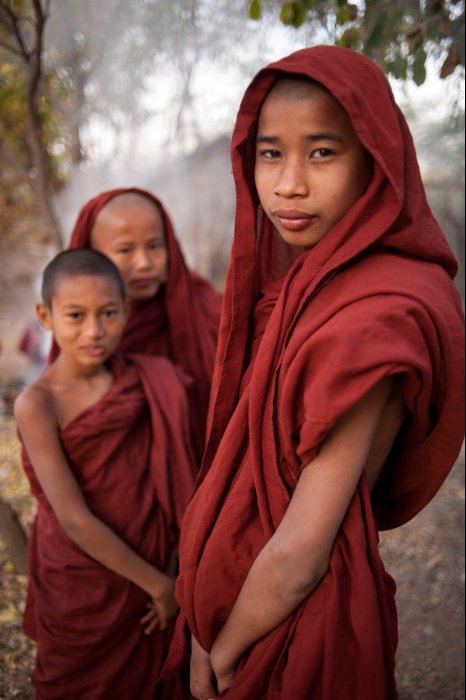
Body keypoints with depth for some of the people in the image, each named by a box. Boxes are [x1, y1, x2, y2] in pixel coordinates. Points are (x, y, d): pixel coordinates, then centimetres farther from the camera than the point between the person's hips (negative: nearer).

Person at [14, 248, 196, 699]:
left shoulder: (150, 381, -9)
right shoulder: (37, 405, -22)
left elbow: (171, 483, -3)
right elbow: (75, 520, -22)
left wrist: (171, 571, -10)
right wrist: (158, 584, -15)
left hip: (152, 566, 4)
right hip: (83, 585, -3)